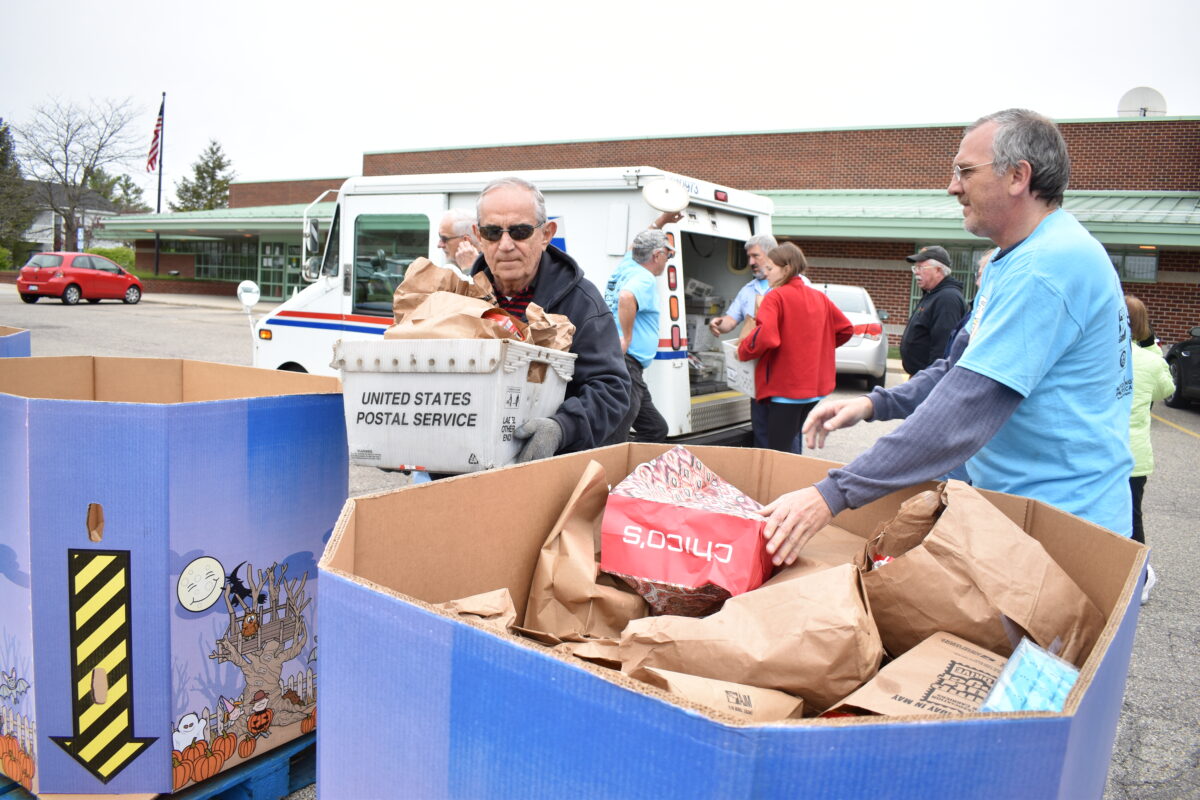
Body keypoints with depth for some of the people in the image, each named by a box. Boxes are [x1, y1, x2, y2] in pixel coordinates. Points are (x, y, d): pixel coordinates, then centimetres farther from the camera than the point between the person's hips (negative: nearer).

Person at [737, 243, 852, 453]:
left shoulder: (776, 297, -12)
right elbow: (846, 329, 14)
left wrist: (742, 351, -9)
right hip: (815, 385, 8)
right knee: (790, 443, 22)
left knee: (779, 452, -2)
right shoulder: (819, 297, 9)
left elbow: (765, 336, -26)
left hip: (784, 388, -8)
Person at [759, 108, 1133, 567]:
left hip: (1064, 528, -10)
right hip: (1010, 510, 10)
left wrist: (835, 494, -32)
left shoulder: (1049, 265, -23)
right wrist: (875, 403, 3)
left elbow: (969, 406, -31)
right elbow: (965, 363, 20)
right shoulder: (1011, 262, 13)